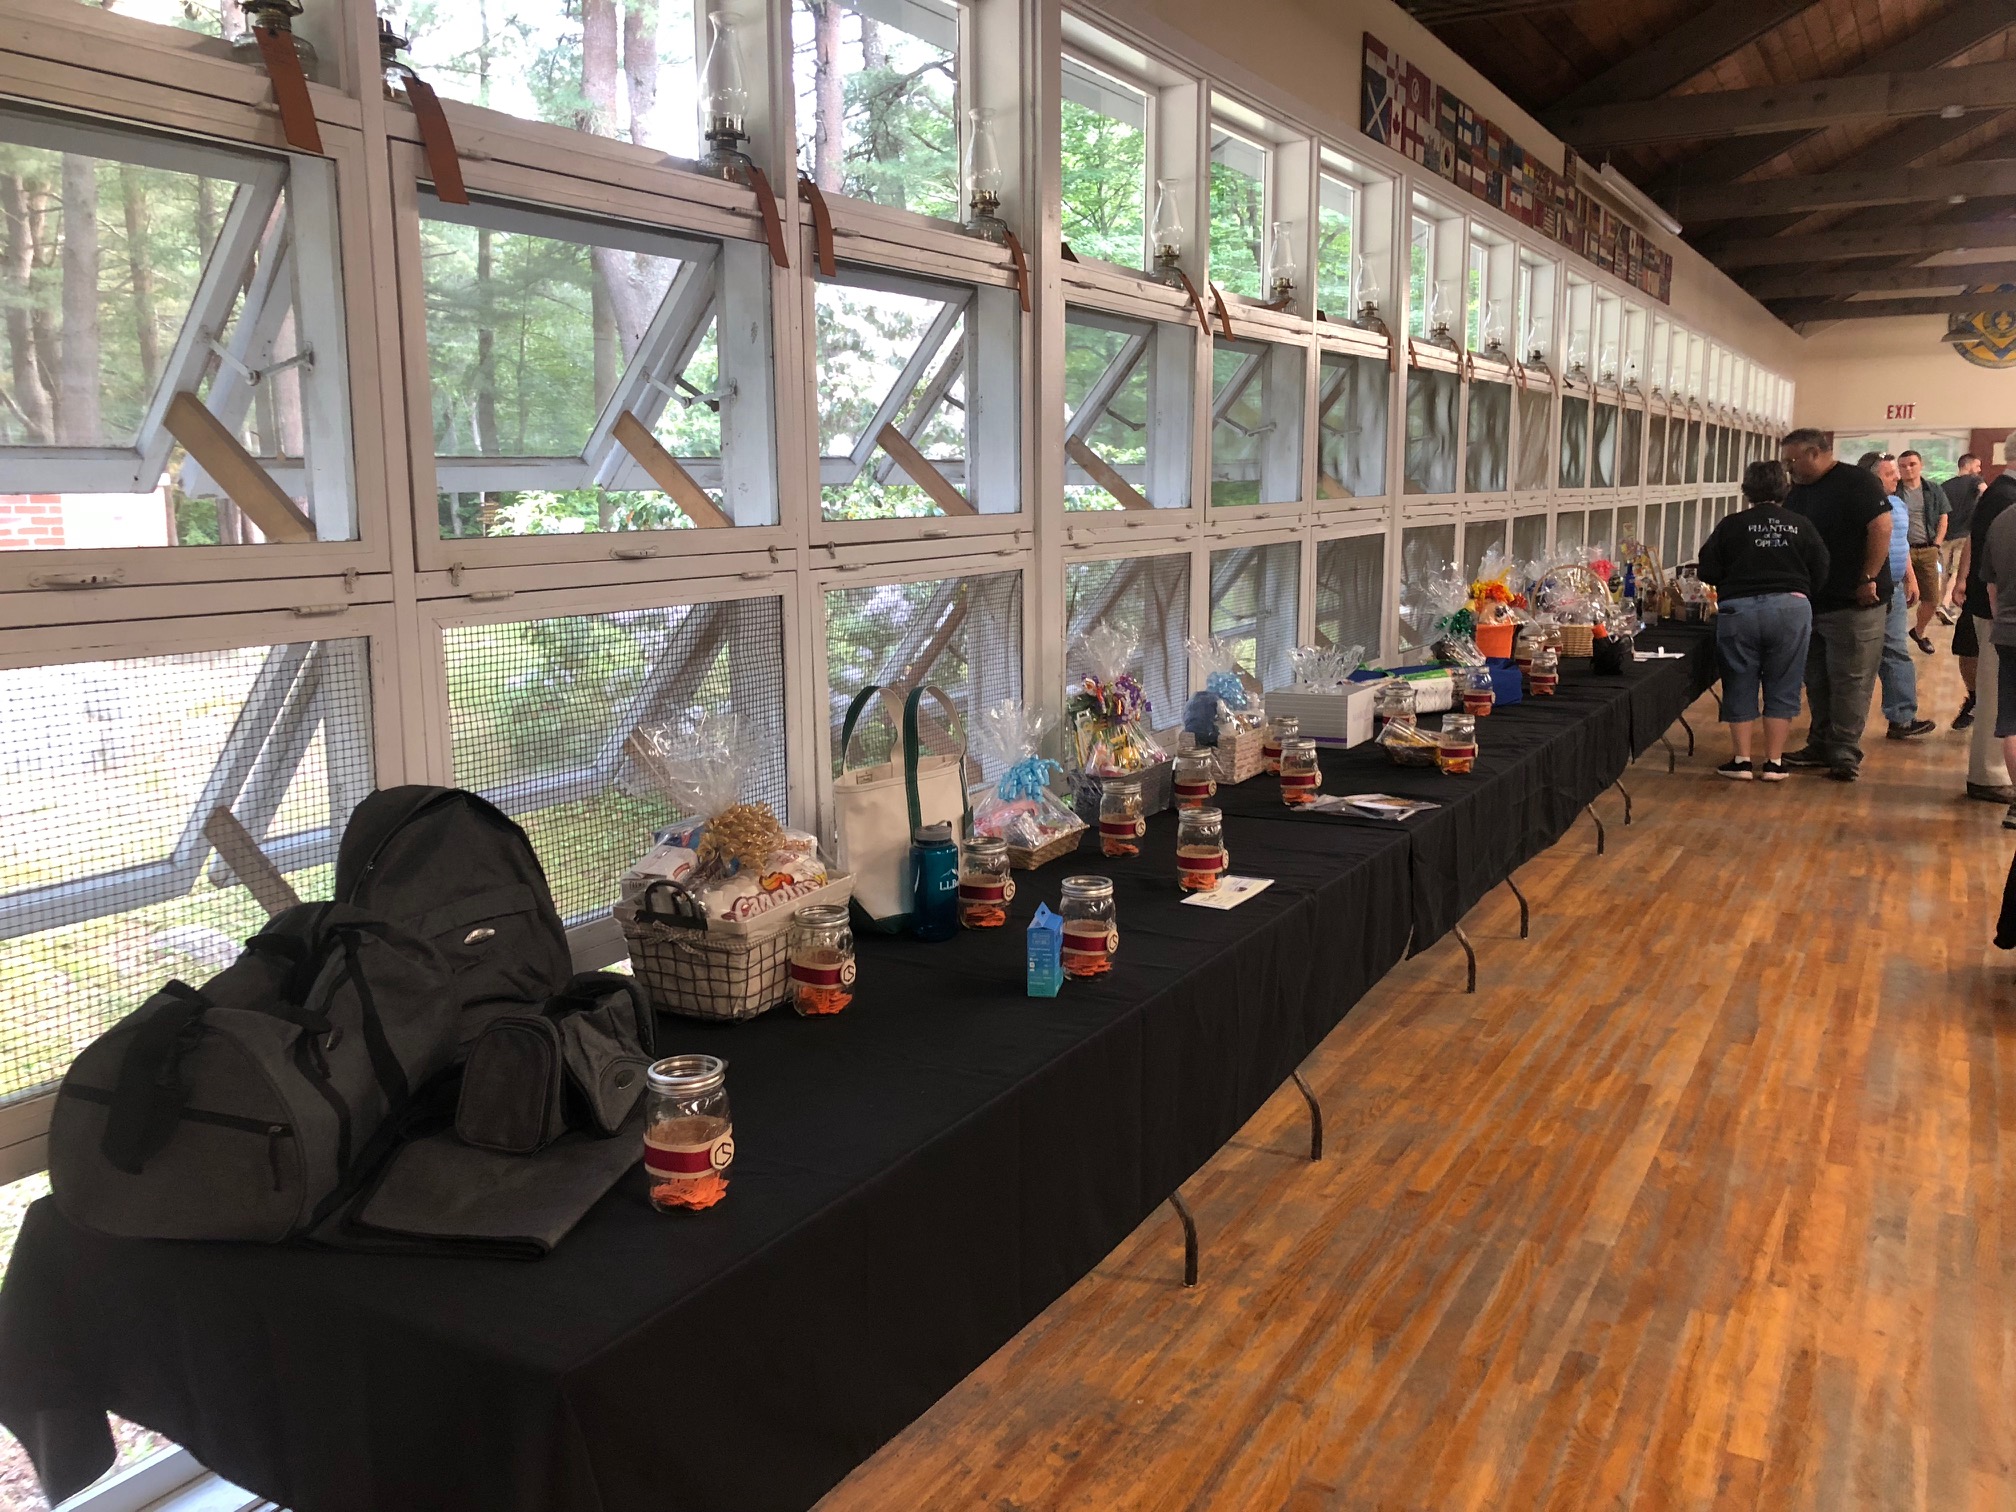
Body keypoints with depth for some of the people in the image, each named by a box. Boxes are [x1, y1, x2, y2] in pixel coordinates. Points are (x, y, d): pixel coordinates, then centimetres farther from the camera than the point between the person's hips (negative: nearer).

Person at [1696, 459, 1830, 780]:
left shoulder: (1731, 526, 1)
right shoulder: (1801, 526, 5)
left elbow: (1708, 573, 0)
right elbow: (1821, 573, 5)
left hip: (1739, 609, -1)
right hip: (1791, 608, 1)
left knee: (1740, 686, 9)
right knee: (1782, 688, 9)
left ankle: (1742, 760, 11)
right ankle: (1774, 762, 11)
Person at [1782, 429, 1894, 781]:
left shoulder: (1857, 482, -11)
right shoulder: (1797, 494, 12)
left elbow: (1881, 527, -18)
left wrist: (1868, 579, -19)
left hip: (1854, 604, -8)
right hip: (1811, 603, 8)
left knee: (1850, 680, -3)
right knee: (1816, 680, 13)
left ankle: (1845, 753, 2)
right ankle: (1821, 745, 23)